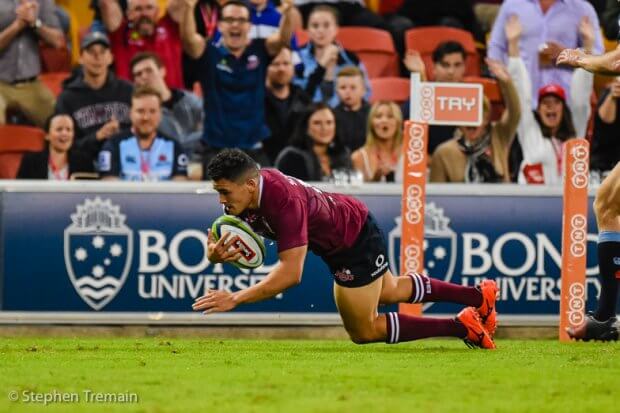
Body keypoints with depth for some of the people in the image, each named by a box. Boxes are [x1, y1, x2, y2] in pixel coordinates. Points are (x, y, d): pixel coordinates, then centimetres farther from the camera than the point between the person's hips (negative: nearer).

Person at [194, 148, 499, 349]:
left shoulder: (284, 202, -42)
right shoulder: (240, 196, -17)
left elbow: (290, 274, -45)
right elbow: (217, 246, -10)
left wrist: (235, 299, -47)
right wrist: (215, 253, -35)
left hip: (359, 239, -9)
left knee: (363, 331, 3)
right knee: (391, 292, 30)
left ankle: (461, 326, 9)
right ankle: (479, 296, 45)